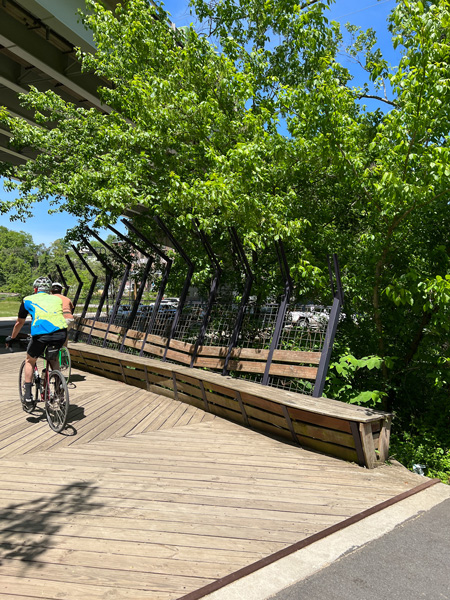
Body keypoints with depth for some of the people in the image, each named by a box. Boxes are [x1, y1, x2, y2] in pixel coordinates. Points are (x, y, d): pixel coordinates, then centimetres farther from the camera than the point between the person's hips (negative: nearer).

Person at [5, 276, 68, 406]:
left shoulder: (28, 300, 24)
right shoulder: (57, 299, 28)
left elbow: (19, 323, 34)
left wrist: (12, 338, 50)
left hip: (41, 334, -2)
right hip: (61, 333, 2)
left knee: (30, 361, 25)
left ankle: (28, 394, 22)